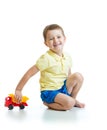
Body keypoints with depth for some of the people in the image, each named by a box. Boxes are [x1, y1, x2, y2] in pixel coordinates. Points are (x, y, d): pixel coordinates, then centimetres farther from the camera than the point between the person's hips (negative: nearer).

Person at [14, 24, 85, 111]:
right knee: (69, 104, -28)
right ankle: (48, 103, -2)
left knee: (78, 76, -14)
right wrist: (18, 90, -14)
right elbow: (29, 74, -15)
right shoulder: (46, 58, -17)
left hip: (63, 88, 7)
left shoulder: (67, 57, 2)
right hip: (49, 91, -6)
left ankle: (73, 99, 7)